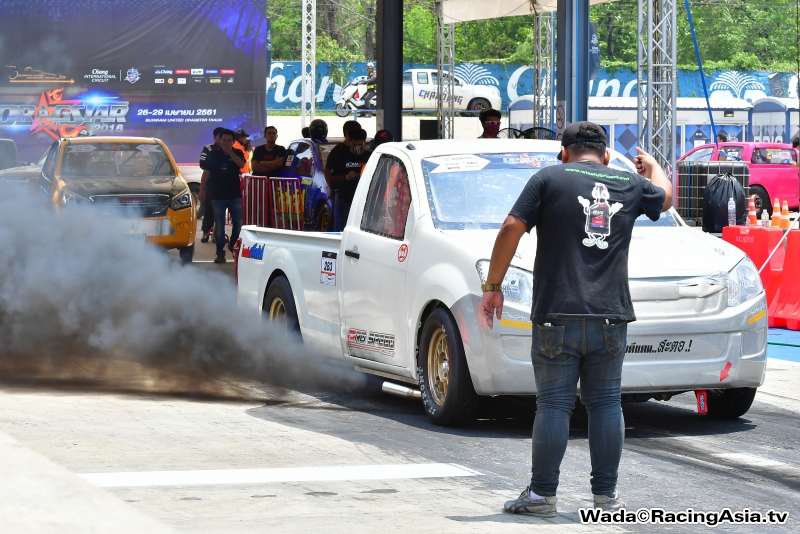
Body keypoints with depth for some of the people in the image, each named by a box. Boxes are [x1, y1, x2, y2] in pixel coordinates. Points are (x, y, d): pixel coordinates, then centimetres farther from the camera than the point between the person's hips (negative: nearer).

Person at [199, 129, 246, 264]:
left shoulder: (237, 153, 5)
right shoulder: (213, 155, 3)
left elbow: (241, 164, -14)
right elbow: (206, 173, 3)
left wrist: (230, 152, -17)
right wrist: (202, 190, -3)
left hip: (234, 195, 1)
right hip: (218, 196, -1)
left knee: (238, 223, 2)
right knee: (219, 226, -1)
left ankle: (233, 244, 28)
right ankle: (220, 253, 3)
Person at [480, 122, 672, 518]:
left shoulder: (549, 178, 1)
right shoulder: (630, 185, 12)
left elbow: (511, 229, -7)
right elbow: (665, 196, 35)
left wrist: (493, 285, 0)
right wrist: (652, 166, 56)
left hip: (557, 317, -3)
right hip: (610, 319, 3)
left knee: (553, 404, 0)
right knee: (605, 403, 8)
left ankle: (542, 495, 1)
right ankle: (606, 494, 10)